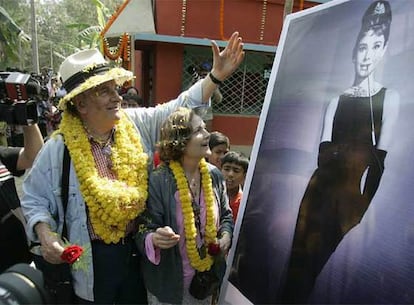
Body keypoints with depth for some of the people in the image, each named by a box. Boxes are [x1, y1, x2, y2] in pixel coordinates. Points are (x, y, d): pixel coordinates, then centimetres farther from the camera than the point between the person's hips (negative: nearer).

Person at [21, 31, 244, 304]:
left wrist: (216, 76, -15)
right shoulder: (58, 148, -12)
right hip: (93, 256, -2)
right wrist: (45, 234, -16)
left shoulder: (137, 124, -7)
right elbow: (34, 199, 0)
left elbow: (180, 108, -6)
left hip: (139, 247, 3)